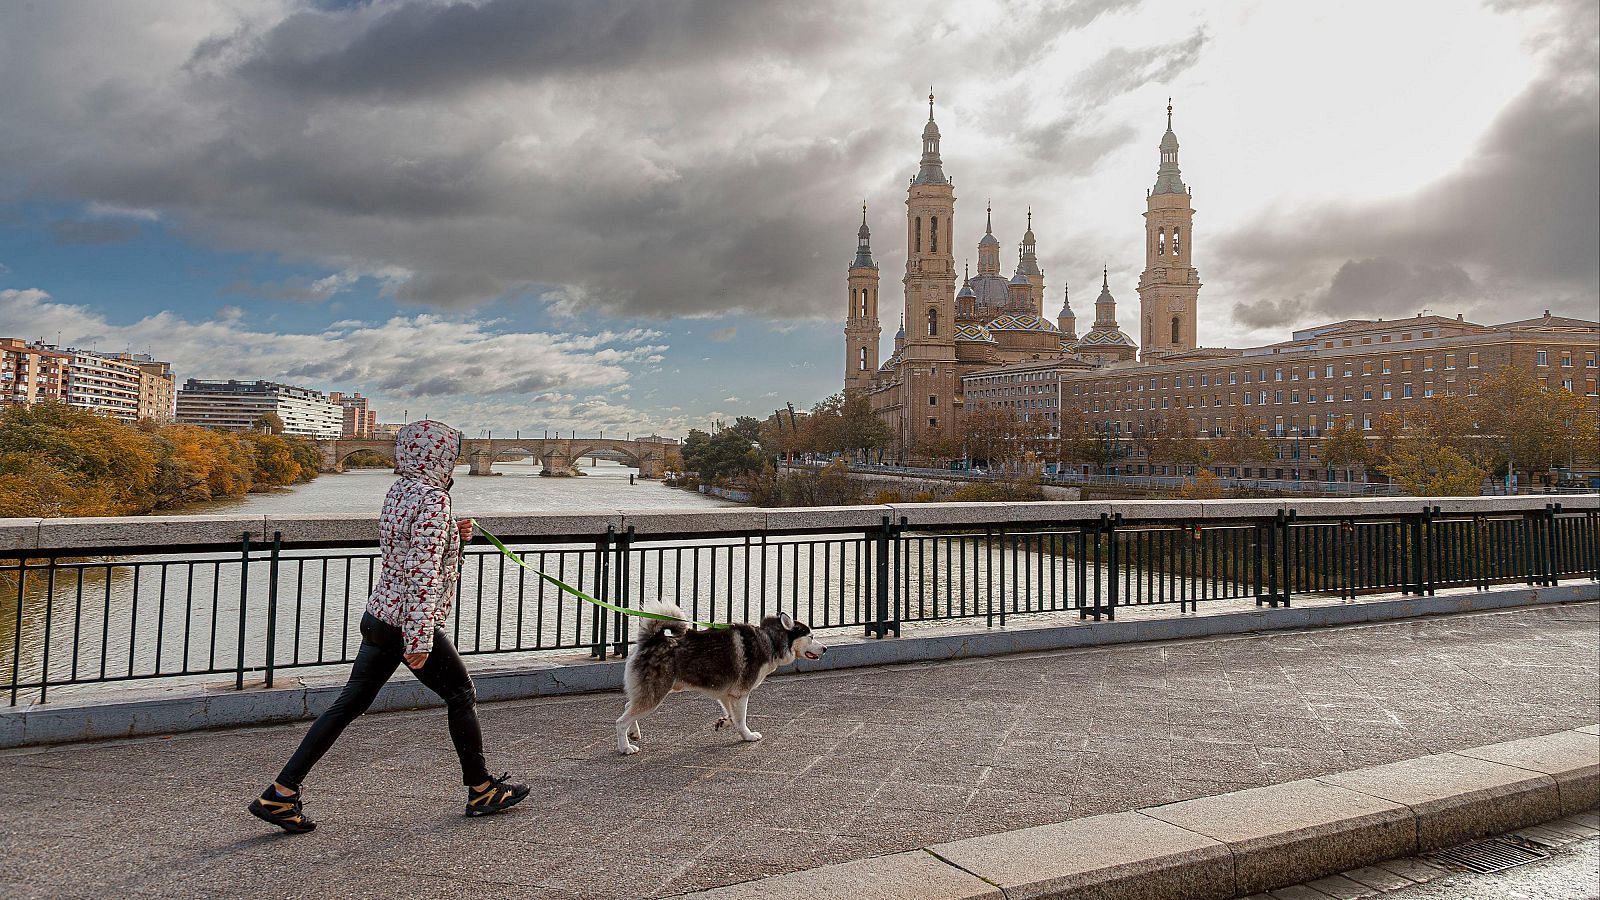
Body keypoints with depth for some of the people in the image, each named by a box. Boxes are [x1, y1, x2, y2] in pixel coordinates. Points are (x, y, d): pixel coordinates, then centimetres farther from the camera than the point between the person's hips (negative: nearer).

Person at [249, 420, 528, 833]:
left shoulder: (399, 492, 9)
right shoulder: (433, 498, -19)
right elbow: (423, 573, -24)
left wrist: (453, 535, 10)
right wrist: (420, 639, -25)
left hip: (378, 617, 8)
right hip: (410, 625, -8)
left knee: (350, 703, 12)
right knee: (461, 695, 9)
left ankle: (280, 794, 13)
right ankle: (482, 790, 22)